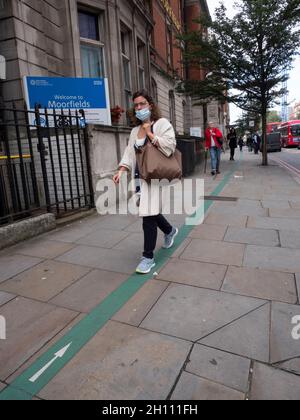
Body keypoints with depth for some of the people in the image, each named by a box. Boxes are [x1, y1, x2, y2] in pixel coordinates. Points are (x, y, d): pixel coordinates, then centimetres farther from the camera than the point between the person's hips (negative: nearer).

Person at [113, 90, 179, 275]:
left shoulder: (162, 123, -3)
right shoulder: (135, 130, 16)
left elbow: (169, 147, -17)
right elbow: (129, 153, 10)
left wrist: (150, 133, -13)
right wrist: (121, 171, -5)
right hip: (140, 176, 7)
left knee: (149, 214, -9)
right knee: (149, 211, 16)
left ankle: (148, 257, 4)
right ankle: (170, 230, 45)